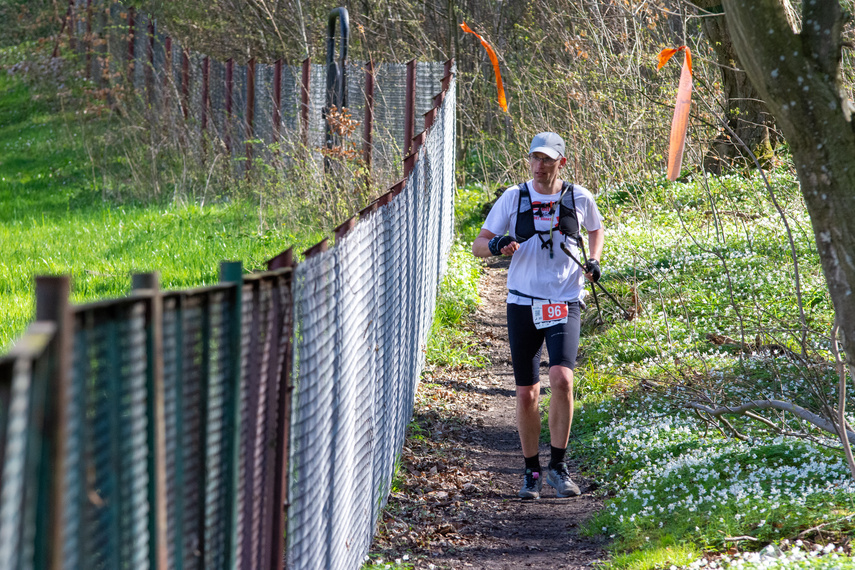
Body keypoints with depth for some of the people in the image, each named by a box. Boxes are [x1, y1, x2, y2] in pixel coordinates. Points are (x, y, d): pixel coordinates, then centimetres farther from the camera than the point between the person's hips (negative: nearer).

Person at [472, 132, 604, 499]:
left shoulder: (579, 198, 3)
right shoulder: (513, 198, 2)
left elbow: (596, 229, 25)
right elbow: (478, 244, 2)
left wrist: (594, 260, 6)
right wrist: (495, 245, -21)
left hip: (565, 303, -1)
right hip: (523, 304, 1)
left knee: (562, 378, -21)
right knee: (527, 393, 3)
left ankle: (558, 466, -10)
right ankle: (531, 471, 18)